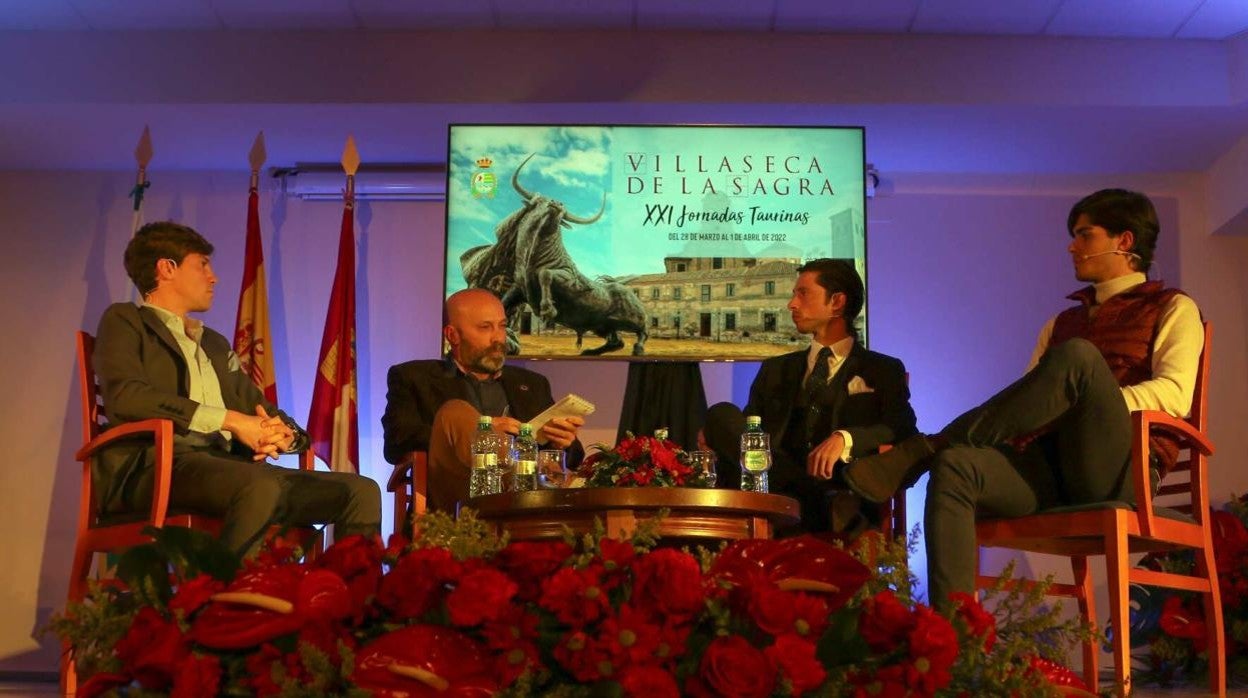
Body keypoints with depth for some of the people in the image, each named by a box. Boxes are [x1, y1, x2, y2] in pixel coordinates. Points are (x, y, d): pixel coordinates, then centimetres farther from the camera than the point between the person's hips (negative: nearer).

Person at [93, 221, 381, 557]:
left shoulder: (216, 344, 32)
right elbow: (124, 395, -8)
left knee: (361, 491, -12)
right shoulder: (125, 321, 12)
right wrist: (231, 420, -10)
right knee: (261, 488, -38)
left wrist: (280, 433, 0)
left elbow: (263, 410, 27)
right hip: (157, 465, -7)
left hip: (232, 465, 7)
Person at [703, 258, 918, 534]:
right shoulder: (775, 369, 29)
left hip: (842, 493, -6)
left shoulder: (884, 371, 18)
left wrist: (844, 438, -19)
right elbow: (748, 429, 20)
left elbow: (902, 429, 0)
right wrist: (716, 435, -5)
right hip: (778, 489, 6)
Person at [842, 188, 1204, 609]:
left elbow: (1176, 394, -4)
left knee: (1078, 356, -32)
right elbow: (1031, 400, 24)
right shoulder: (1061, 324, 32)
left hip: (1117, 470, -5)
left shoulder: (1173, 309, 15)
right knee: (954, 468, -26)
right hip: (1048, 467, 5)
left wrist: (1094, 406, -14)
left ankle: (922, 450, -27)